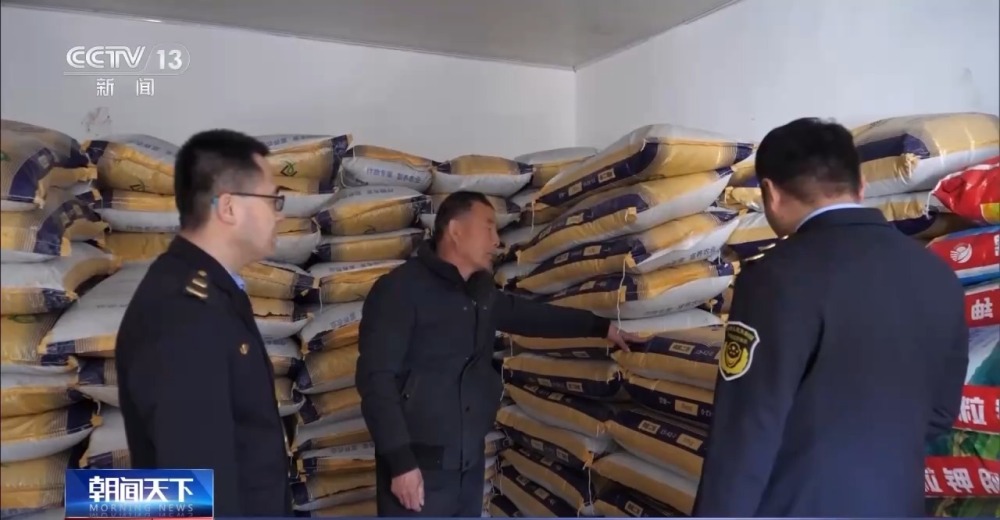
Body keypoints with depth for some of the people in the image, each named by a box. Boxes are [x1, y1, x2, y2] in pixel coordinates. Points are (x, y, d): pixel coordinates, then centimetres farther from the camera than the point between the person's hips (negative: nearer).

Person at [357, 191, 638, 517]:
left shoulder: (482, 292, 9)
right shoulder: (400, 289, -15)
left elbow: (530, 315, 24)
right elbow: (375, 378, -18)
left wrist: (600, 327, 27)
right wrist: (400, 462, -22)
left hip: (470, 463, 8)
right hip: (418, 468, -7)